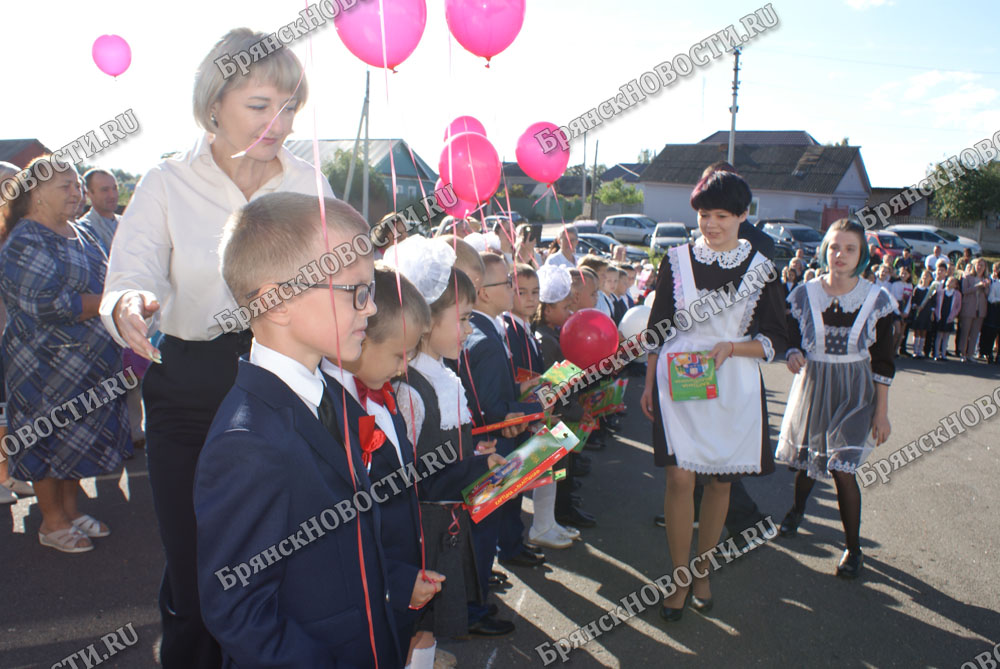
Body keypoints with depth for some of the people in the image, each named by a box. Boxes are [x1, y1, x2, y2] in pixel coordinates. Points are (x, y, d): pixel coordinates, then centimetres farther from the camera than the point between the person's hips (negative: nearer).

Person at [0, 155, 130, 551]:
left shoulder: (81, 234, 12)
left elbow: (105, 280, 22)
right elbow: (49, 305, -25)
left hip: (89, 363, 8)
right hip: (47, 365, -8)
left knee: (77, 439, 16)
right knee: (50, 440, 5)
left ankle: (71, 510, 30)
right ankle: (53, 523, 19)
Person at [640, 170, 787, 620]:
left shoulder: (760, 269, 1)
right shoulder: (677, 260, 2)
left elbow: (774, 340, 2)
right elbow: (659, 328, 7)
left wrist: (731, 347, -16)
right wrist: (649, 384, 6)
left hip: (732, 388, 1)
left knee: (720, 481, 10)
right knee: (680, 478, -5)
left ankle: (702, 569, 29)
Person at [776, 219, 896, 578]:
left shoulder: (877, 299, -7)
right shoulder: (804, 294, -4)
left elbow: (883, 361, -3)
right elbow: (792, 337, 5)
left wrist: (882, 411, -4)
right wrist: (793, 356, -19)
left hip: (854, 393, -2)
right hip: (812, 386, 2)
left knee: (842, 469, -8)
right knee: (805, 459, 14)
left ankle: (853, 547, 11)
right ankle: (797, 510, 46)